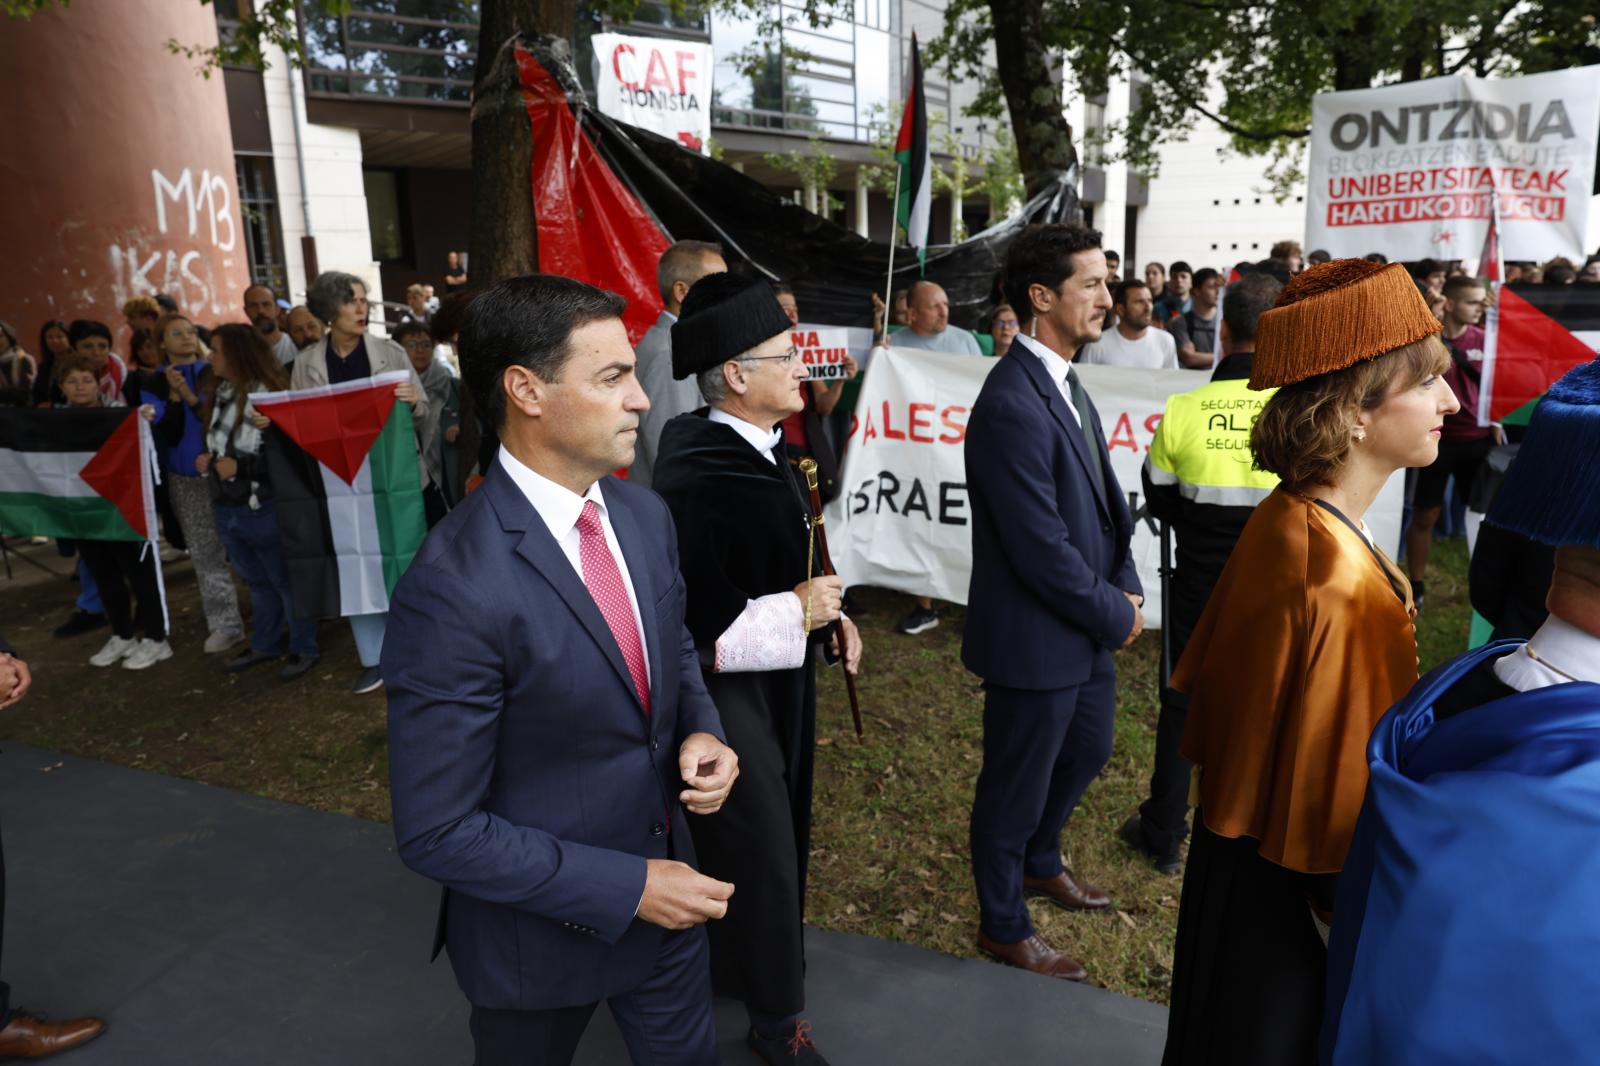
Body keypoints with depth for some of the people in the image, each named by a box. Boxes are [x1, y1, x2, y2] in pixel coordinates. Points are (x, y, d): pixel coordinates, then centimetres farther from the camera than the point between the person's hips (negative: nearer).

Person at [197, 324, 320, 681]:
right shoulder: (221, 394, 9)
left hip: (262, 508, -8)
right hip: (226, 509, 8)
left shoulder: (269, 396, -17)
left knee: (285, 580, 5)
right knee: (256, 582, 21)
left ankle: (303, 649, 19)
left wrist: (239, 466, -22)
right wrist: (208, 460, 2)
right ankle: (264, 645, 35)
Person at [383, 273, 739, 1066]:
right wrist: (625, 886, -20)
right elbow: (437, 831, -23)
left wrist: (700, 731, -9)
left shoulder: (644, 515, -6)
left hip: (664, 885, 6)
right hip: (543, 926, -5)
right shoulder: (455, 588, -29)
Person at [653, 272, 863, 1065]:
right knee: (759, 853, 8)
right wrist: (796, 614, -23)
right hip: (726, 693, -9)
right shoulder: (693, 481, -28)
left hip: (775, 680, 9)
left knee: (769, 836, 24)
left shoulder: (761, 452, 0)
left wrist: (827, 613, 2)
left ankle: (731, 964, 49)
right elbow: (687, 627, -27)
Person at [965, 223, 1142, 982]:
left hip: (1086, 627, 10)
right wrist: (1117, 615, -13)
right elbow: (1043, 552, -26)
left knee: (1087, 749, 28)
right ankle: (1003, 924, 35)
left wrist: (1126, 588, 1)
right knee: (1017, 784, 11)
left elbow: (1104, 496, 12)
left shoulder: (1064, 384, 5)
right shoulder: (1012, 406, -26)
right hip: (1034, 640, -10)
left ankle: (1040, 863, 54)